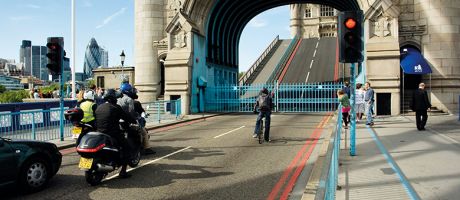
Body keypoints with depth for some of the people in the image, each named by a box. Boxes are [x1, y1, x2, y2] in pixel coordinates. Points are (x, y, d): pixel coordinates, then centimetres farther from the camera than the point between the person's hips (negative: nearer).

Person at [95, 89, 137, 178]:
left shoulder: (98, 108, 11)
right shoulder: (115, 108, -9)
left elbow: (96, 121, 18)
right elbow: (126, 117, -4)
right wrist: (134, 121, 14)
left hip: (99, 134, 8)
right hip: (113, 134, -7)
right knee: (126, 146, 4)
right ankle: (123, 171, -4)